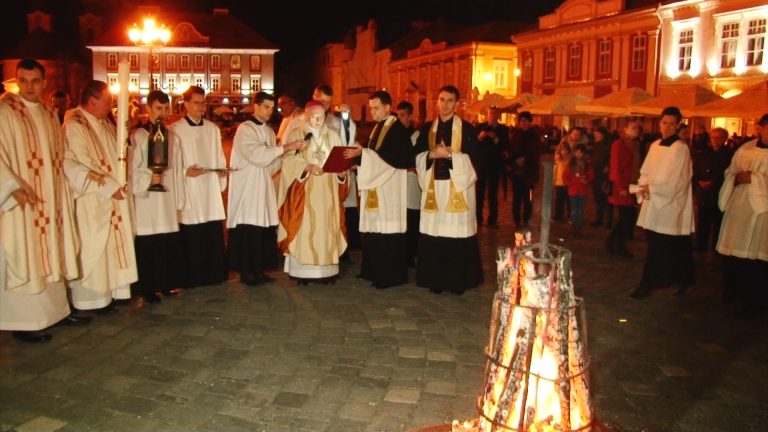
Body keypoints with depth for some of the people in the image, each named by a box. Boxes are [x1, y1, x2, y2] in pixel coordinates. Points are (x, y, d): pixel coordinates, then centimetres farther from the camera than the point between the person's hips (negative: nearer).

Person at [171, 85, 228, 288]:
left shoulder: (213, 129, 12)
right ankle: (193, 278, 13)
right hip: (189, 191, -4)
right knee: (192, 239, 2)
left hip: (211, 190, 4)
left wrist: (222, 180, 3)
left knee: (214, 237, 4)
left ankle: (214, 275, 16)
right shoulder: (175, 130, -2)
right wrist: (185, 171, -18)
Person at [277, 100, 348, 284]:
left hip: (327, 192, 3)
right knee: (304, 228, -5)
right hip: (304, 191, -3)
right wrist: (308, 167, -21)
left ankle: (327, 270, 6)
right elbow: (289, 161, -5)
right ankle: (302, 272, 0)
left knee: (327, 228, 1)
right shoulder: (296, 135, 4)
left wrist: (341, 171, -12)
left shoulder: (333, 136, 13)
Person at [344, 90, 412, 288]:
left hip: (389, 188, -9)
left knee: (387, 231, -6)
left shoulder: (397, 129, -12)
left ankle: (390, 275, 1)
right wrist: (359, 158, 6)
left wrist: (362, 153, -23)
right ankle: (374, 270, 21)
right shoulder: (378, 127, 16)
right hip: (375, 186, 9)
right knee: (374, 229, 12)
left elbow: (389, 157, -22)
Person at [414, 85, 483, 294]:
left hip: (458, 188, -3)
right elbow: (418, 156, 9)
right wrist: (431, 154, -10)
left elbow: (472, 159, -7)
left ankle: (459, 280, 9)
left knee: (457, 234, -2)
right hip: (433, 187, 3)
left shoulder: (467, 129, 0)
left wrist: (449, 154, -17)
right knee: (434, 234, 3)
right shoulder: (427, 129, 12)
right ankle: (436, 279, 14)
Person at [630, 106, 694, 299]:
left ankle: (647, 286, 2)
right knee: (655, 248, 12)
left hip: (669, 206, -7)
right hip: (653, 203, 7)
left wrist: (651, 189, -13)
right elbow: (645, 171, 13)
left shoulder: (681, 149, -11)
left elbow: (674, 182, -16)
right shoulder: (655, 146, 11)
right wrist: (643, 186, -5)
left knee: (657, 250, -4)